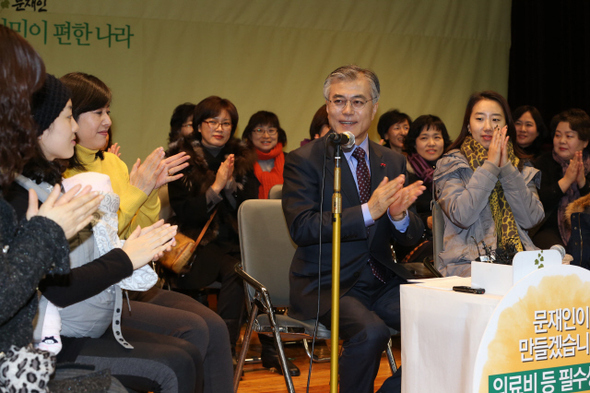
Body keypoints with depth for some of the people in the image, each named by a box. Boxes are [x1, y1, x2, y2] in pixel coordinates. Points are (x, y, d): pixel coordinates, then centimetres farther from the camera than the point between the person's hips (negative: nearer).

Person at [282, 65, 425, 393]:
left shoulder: (392, 162, 12)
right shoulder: (304, 160, -2)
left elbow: (413, 237, 10)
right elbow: (301, 227, -16)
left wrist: (399, 215, -15)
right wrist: (368, 211, -23)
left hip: (382, 280, 5)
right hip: (327, 283, -5)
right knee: (371, 331, -32)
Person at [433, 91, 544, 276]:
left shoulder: (522, 168, 17)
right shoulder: (451, 164, 7)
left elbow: (531, 219, 1)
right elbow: (461, 216, -10)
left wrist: (506, 168, -4)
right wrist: (490, 166, -7)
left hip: (517, 260, 4)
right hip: (468, 263, -4)